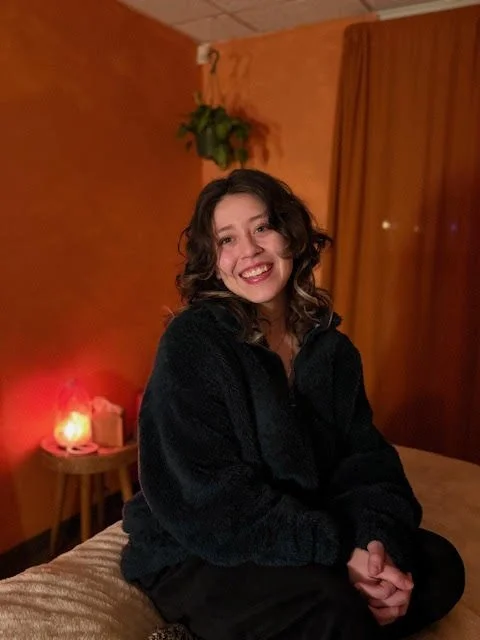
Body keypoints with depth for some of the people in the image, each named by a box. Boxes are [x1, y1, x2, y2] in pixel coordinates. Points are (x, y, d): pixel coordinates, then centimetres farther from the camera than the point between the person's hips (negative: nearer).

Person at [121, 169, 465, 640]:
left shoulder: (331, 348, 2)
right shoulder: (191, 343, -18)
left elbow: (364, 458, -1)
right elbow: (212, 499, -21)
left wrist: (379, 537, -21)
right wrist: (339, 551, -24)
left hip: (306, 538, 7)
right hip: (197, 556, -7)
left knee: (439, 564, -5)